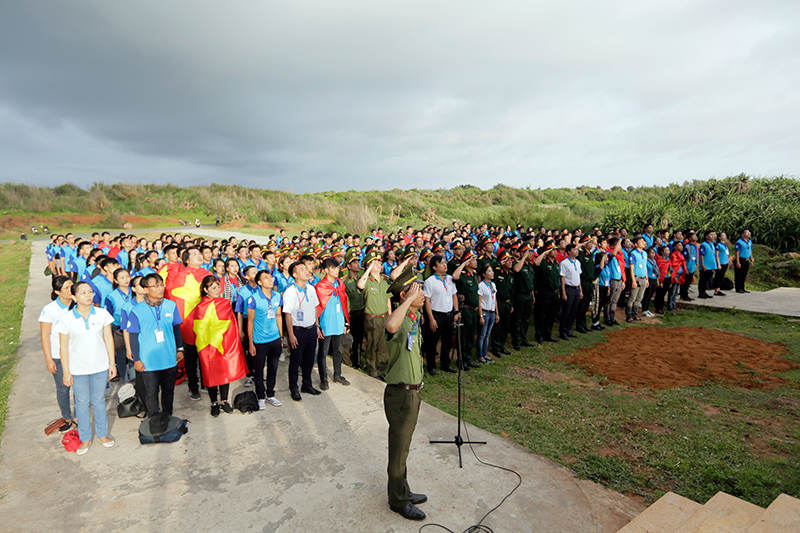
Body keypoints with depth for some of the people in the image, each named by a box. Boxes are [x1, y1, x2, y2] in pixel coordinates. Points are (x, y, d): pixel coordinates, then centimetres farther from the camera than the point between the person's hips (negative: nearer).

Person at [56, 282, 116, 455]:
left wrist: (112, 363, 1)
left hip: (100, 366, 1)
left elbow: (108, 339, 0)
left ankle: (102, 433, 32)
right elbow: (63, 346, -4)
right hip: (78, 369, -1)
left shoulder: (102, 314, -6)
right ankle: (85, 438, 28)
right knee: (82, 403, 12)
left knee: (99, 400, 15)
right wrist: (66, 372, -4)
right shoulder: (66, 319, -10)